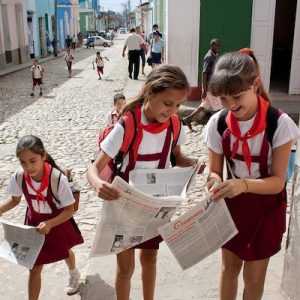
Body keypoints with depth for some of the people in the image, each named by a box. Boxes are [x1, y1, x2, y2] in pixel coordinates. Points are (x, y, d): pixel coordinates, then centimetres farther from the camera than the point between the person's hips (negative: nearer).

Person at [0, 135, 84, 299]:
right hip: (34, 224, 1)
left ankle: (74, 274, 65)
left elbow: (69, 209, -26)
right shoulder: (18, 177, -25)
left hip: (58, 224, -1)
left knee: (65, 252, 29)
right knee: (34, 268, 5)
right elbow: (14, 199, -3)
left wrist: (50, 224, -39)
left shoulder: (58, 179, -36)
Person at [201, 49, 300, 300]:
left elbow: (278, 181, -20)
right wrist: (216, 182, -28)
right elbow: (215, 170, -5)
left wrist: (244, 184, -38)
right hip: (232, 204, 3)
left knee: (254, 276, 11)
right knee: (230, 266, 20)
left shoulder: (279, 123, -23)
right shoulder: (218, 123, -14)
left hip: (266, 207, -2)